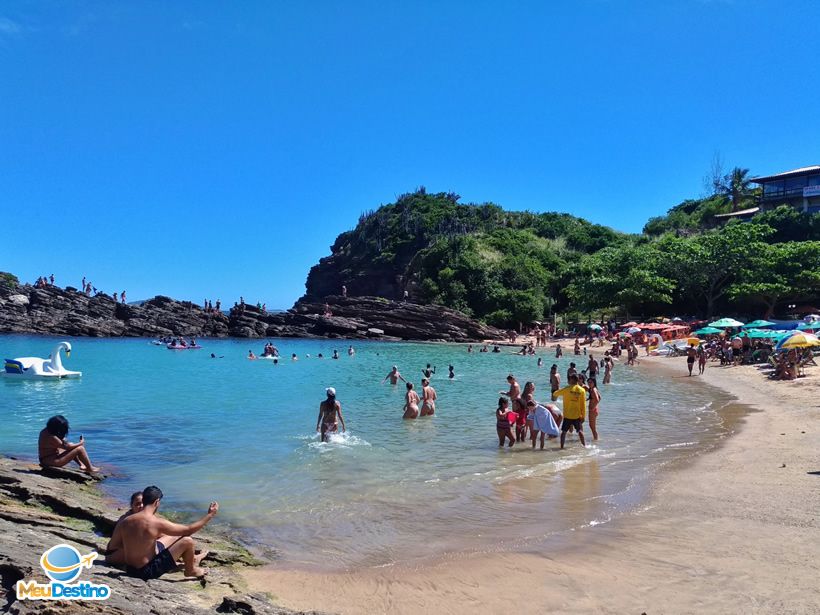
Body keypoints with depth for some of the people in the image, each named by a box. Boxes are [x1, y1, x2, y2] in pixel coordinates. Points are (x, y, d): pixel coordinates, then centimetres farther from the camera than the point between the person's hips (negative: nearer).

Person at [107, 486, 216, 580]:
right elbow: (189, 530, -15)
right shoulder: (157, 523, -24)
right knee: (187, 541, -5)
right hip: (148, 572, -7)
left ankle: (192, 558, 42)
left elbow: (112, 546, 6)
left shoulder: (124, 521, -6)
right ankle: (190, 570, 22)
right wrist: (210, 515, -5)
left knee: (164, 536, 25)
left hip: (130, 570, 7)